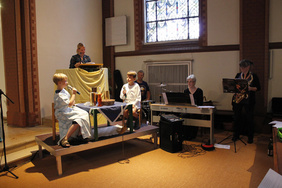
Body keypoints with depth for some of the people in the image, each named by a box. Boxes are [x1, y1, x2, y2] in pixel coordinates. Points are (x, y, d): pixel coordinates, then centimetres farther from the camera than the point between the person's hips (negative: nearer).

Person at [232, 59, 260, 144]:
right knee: (236, 117, 6)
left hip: (248, 100, -3)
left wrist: (250, 88, -18)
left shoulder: (253, 76, 0)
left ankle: (250, 137, 14)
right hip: (237, 99, 3)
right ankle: (236, 135, 20)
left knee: (249, 119, 2)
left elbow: (258, 88, 0)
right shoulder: (238, 75, 9)